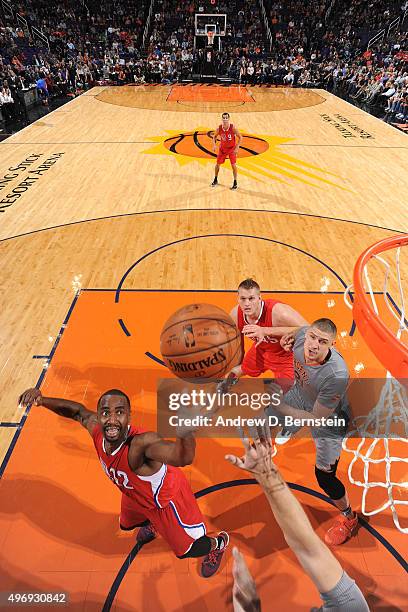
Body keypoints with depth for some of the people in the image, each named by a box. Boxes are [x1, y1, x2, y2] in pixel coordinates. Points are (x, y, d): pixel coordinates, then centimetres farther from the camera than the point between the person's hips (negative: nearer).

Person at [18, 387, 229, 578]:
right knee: (127, 524, 35)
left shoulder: (141, 443, -48)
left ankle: (219, 544, 49)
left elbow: (182, 458, -67)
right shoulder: (96, 428, -28)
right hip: (135, 494, 6)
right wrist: (42, 400, -21)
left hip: (166, 497, -6)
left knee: (187, 549, 15)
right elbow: (77, 410, -7)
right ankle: (151, 525, 71)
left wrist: (186, 432, -88)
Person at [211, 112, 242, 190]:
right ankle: (215, 180, 29)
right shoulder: (219, 128, -16)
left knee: (233, 165, -9)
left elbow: (240, 137, -15)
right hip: (223, 148, 3)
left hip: (232, 149, -3)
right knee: (217, 164, 7)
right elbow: (214, 137, 2)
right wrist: (214, 145, -16)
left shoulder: (233, 128, -23)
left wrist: (237, 147, -25)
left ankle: (235, 183, 5)